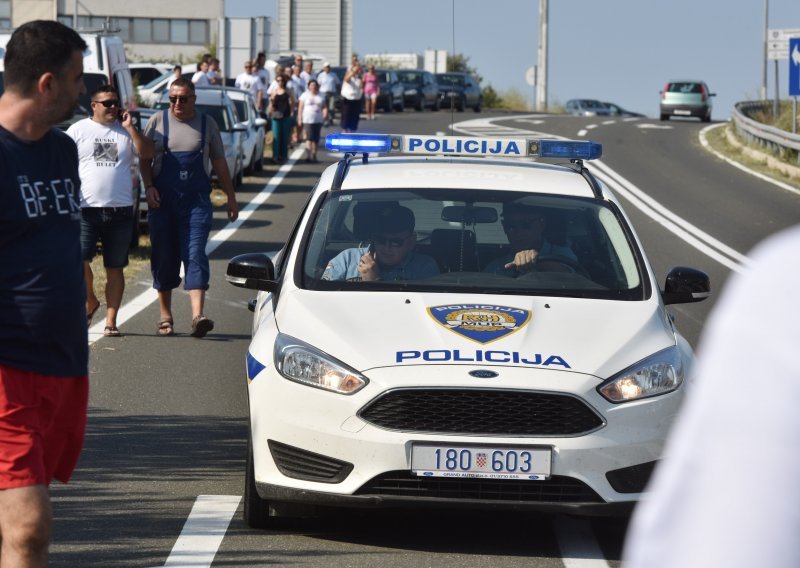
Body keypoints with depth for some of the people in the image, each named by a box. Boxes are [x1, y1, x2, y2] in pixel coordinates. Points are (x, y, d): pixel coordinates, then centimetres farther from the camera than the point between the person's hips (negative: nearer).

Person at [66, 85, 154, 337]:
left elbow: (147, 154, 0)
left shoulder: (126, 131, 12)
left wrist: (130, 128, -5)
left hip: (121, 210, 2)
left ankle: (111, 321, 9)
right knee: (80, 261, -15)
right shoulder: (78, 130, 6)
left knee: (115, 268, 4)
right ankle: (90, 301, 11)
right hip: (87, 209, -2)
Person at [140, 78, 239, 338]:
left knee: (195, 255, -12)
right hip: (163, 200, 1)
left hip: (197, 200, -1)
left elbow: (219, 163, 14)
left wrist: (231, 197, 13)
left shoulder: (207, 124, 8)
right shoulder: (157, 121, 6)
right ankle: (165, 316, 16)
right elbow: (145, 158, 8)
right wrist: (149, 187, -7)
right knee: (163, 257, 5)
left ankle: (197, 316, -22)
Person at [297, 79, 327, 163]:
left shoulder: (320, 96, 14)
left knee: (316, 138, 6)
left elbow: (324, 108, 15)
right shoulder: (305, 95, 4)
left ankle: (314, 155, 13)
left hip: (318, 120, 4)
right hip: (308, 120, -4)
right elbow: (300, 108, 1)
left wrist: (324, 115, -4)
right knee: (309, 137, -16)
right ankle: (309, 154, -23)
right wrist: (300, 120, -6)